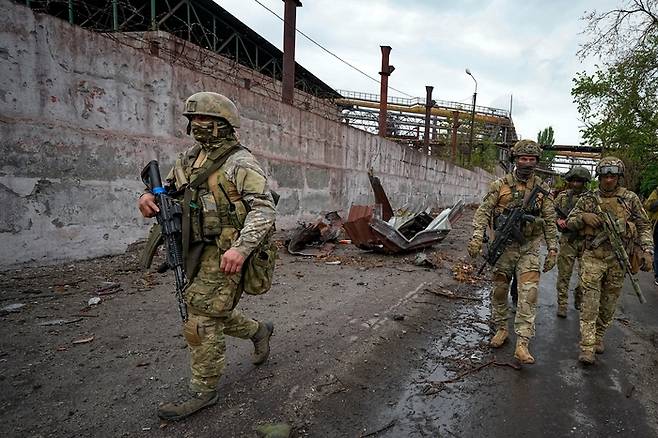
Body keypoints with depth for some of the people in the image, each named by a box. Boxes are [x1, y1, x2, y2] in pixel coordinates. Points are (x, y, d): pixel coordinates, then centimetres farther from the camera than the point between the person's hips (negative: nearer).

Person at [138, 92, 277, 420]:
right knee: (212, 313, 20)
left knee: (201, 322, -2)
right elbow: (168, 190, 19)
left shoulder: (240, 163, -13)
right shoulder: (190, 159, 12)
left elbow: (264, 209, -21)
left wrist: (241, 247, -33)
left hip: (223, 255, -8)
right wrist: (150, 198, -6)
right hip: (196, 253, 8)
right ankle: (258, 330, 43)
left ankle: (203, 391, 18)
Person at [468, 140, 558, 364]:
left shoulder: (542, 189, 4)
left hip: (529, 248, 0)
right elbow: (483, 211, -5)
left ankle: (522, 344, -6)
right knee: (499, 290, 9)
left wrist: (553, 249, 2)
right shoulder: (500, 184, -1)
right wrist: (477, 236, -19)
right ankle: (502, 328, 30)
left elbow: (550, 221, 8)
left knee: (528, 293, -9)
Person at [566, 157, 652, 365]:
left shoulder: (630, 199, 3)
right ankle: (587, 347, -4)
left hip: (618, 260, 1)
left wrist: (647, 251, -7)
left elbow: (644, 226, 5)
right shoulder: (588, 199, 2)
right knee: (590, 303, -5)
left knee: (608, 305, 11)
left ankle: (598, 337, 30)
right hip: (593, 258, -1)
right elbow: (569, 222, 7)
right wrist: (584, 217, -14)